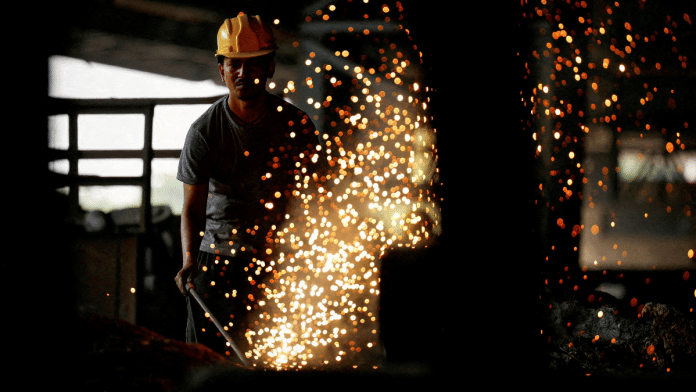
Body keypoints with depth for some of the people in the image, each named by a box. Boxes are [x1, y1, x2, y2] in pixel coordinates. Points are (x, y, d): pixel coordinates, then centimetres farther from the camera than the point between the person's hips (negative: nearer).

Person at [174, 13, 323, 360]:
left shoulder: (296, 125, -2)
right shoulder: (203, 132, -6)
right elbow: (193, 207, -7)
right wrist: (189, 261, -23)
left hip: (278, 260, 1)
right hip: (217, 255, 0)